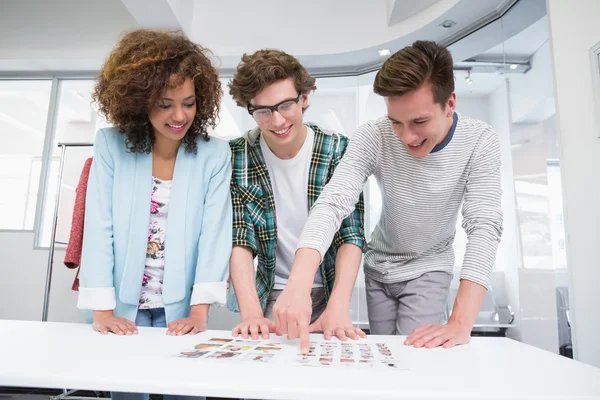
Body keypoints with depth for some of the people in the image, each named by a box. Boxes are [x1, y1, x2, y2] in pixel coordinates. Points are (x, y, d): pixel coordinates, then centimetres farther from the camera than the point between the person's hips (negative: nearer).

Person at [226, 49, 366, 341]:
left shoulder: (338, 151, -12)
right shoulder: (237, 157, -9)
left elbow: (351, 234, -15)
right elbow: (239, 240, -13)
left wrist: (337, 309, -26)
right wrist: (251, 313, -25)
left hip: (327, 292, 0)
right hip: (271, 293, 1)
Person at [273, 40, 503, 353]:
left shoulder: (479, 143, -22)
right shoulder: (373, 137, -24)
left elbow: (484, 227, -27)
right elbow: (332, 204, -34)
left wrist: (461, 322, -39)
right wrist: (298, 284, -50)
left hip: (429, 269, -1)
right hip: (378, 266, 1)